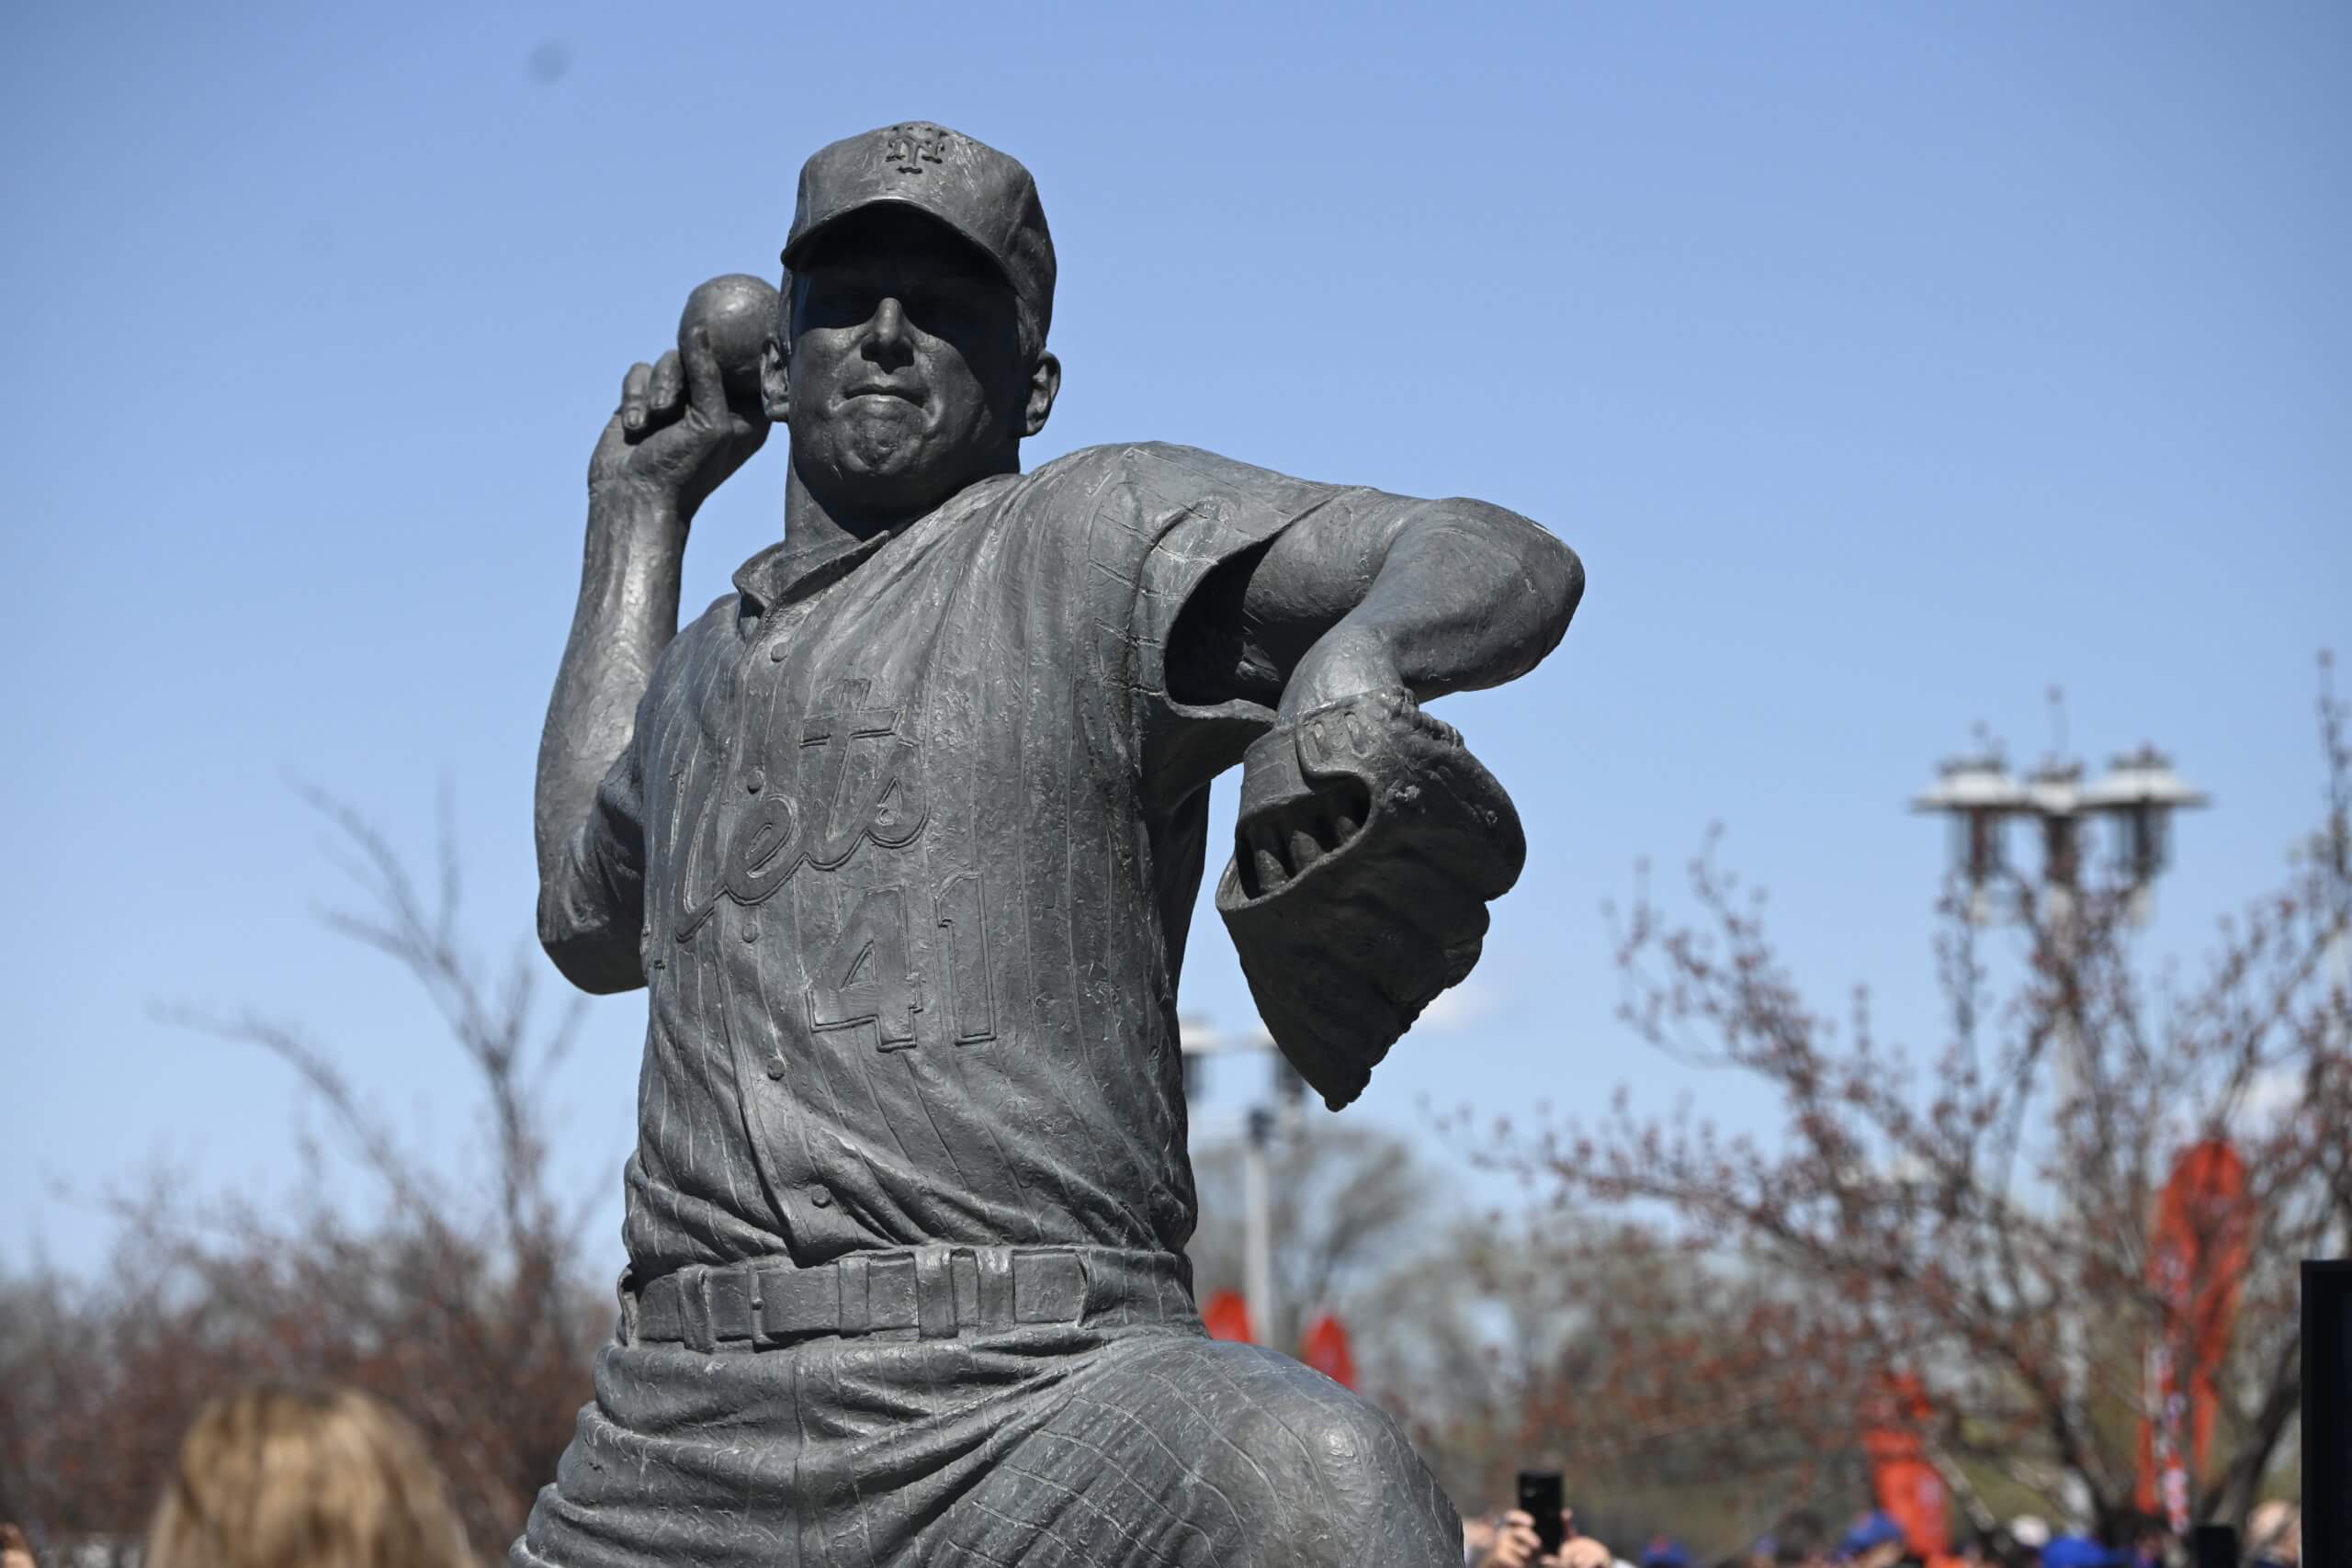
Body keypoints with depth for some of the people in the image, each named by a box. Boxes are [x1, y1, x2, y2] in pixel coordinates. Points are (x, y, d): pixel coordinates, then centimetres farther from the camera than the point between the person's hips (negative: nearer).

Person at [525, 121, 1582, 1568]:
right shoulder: (710, 663, 25)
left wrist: (1351, 662, -29)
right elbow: (591, 918, 44)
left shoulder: (1100, 532, 7)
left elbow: (1512, 569, -5)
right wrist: (636, 518, 41)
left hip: (1030, 1396, -6)